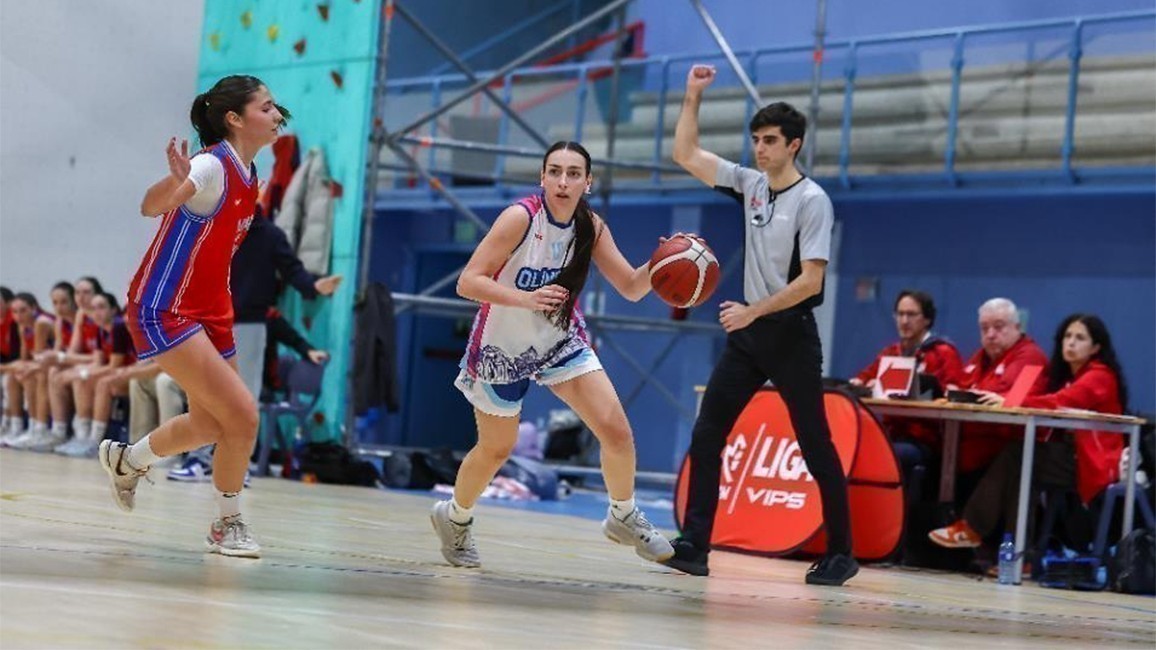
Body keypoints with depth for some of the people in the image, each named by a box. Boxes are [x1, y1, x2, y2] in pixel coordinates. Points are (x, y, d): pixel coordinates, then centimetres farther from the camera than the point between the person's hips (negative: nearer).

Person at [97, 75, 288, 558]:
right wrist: (175, 182, -58)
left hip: (209, 310, 9)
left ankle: (125, 460, 43)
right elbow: (152, 206, -39)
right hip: (164, 310, -9)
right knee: (243, 415, -16)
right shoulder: (211, 165, -20)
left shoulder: (247, 174, 5)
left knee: (211, 425, 19)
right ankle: (228, 524, 0)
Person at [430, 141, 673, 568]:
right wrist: (526, 299, -42)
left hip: (561, 341, 4)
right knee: (496, 449, 11)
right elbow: (468, 282, -28)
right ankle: (455, 517, 40)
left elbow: (631, 287, -1)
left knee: (616, 430, -9)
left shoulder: (591, 228, -9)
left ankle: (623, 517, 15)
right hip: (502, 348, -4)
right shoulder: (521, 218, -25)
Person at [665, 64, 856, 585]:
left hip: (790, 333, -7)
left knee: (816, 446, 0)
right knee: (705, 436, -2)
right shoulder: (750, 184, 7)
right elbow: (686, 155, 11)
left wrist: (753, 311, -21)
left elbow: (811, 279, -18)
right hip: (748, 332, 7)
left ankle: (840, 555, 8)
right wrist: (692, 97, 3)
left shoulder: (812, 200, -12)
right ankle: (694, 547, -2)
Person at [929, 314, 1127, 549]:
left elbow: (1063, 401, -26)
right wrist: (1001, 400, -12)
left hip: (1090, 464, -7)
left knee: (1017, 457, -23)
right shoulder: (1064, 374, 21)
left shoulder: (1100, 376, -8)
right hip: (1067, 455, 7)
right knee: (1014, 458, -20)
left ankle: (973, 529, -22)